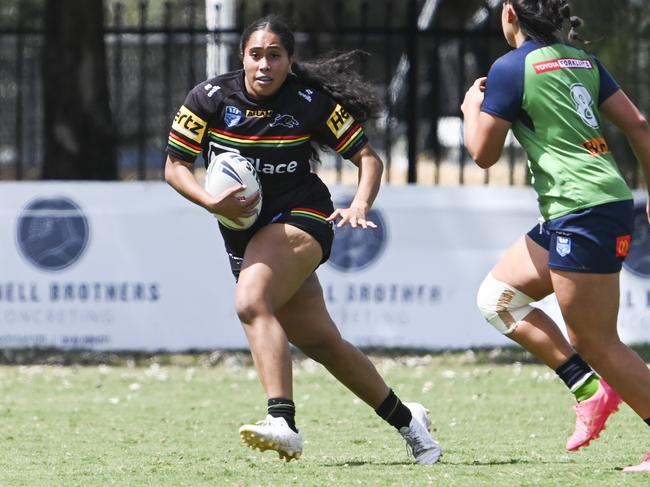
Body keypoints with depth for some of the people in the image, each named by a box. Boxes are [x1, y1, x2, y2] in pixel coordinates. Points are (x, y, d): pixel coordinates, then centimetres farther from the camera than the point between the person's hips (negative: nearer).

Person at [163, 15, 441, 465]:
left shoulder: (310, 103, -9)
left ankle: (283, 424, -42)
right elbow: (175, 166, -1)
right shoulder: (211, 98, -4)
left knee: (251, 302, -32)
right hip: (242, 235, 5)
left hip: (300, 219, -5)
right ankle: (404, 418, 28)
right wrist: (211, 203, -18)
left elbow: (369, 158, -3)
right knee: (321, 342, 10)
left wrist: (360, 204, -21)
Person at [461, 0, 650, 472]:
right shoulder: (584, 61, 14)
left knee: (597, 343, -5)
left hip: (581, 214, -9)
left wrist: (472, 109, 18)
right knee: (497, 296, 16)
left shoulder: (510, 69, -7)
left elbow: (483, 153, -2)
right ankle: (590, 388, 9)